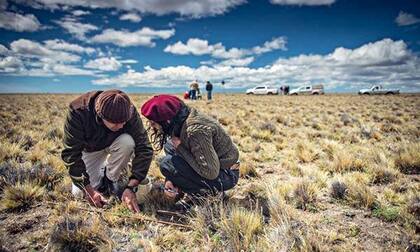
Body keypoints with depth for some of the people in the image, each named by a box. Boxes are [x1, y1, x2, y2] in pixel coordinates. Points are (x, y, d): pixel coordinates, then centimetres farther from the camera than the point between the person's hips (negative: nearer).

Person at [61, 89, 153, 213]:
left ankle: (111, 179, -8)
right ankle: (100, 172, 17)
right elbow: (71, 155, -31)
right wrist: (89, 190, -32)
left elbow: (144, 149, -32)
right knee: (79, 193, -14)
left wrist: (130, 187, -39)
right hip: (89, 149, 0)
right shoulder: (78, 112, -37)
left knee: (127, 142, -34)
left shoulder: (129, 111, -34)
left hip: (113, 144, 1)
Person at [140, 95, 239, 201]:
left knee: (167, 164, -20)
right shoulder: (180, 122, -5)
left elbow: (211, 173, -29)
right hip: (211, 167, 9)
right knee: (169, 146, 5)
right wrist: (170, 180, -7)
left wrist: (180, 147, -23)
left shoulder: (196, 130, -31)